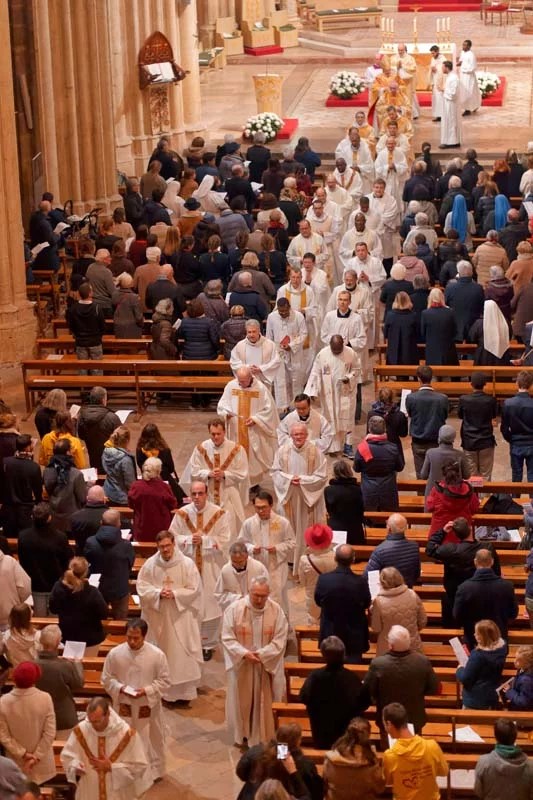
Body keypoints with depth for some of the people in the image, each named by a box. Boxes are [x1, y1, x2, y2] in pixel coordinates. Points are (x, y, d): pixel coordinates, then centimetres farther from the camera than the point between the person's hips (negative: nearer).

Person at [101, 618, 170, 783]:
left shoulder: (157, 655, -14)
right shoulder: (115, 654, -11)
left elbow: (164, 681, -6)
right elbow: (107, 679, 0)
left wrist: (146, 691, -21)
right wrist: (119, 688, -19)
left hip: (148, 707, -1)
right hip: (124, 707, 1)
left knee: (150, 741, 15)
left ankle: (153, 772, 36)